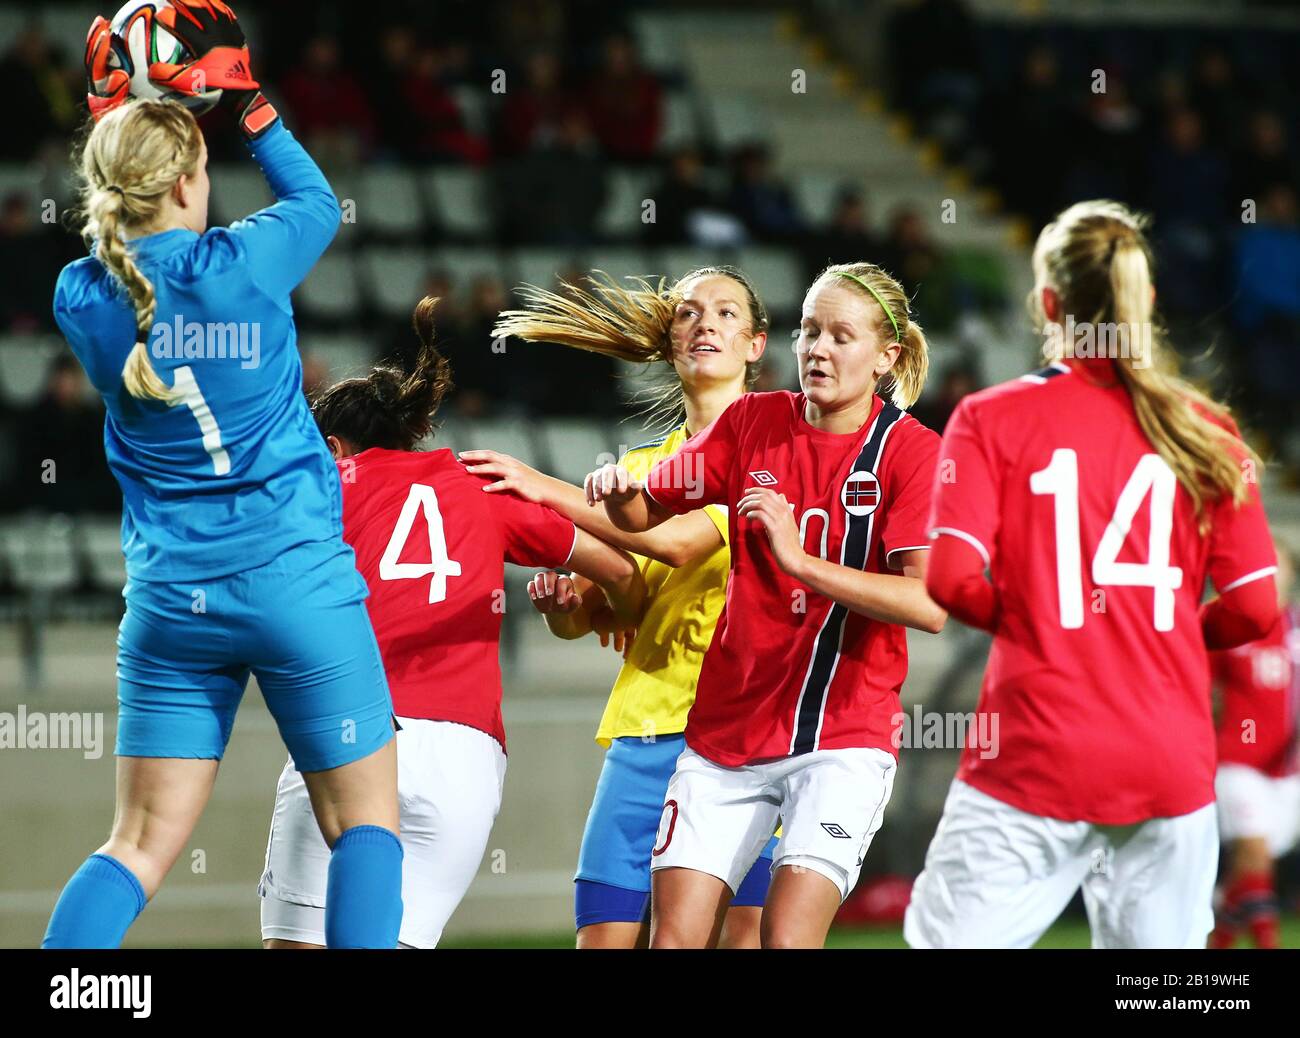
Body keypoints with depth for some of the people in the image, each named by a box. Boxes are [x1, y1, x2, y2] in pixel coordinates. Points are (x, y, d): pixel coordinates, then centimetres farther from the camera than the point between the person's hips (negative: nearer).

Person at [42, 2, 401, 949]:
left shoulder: (81, 297, -1)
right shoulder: (242, 267, -10)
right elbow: (317, 200, 11)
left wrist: (117, 133, 19)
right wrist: (251, 102, 20)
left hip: (167, 596, 4)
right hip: (295, 579, -4)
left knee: (142, 845, 7)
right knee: (365, 821, 6)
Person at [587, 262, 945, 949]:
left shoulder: (912, 453, -7)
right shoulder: (752, 422, 5)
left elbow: (930, 605, -19)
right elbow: (646, 512, 14)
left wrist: (801, 561, -26)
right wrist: (617, 493, -10)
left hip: (842, 739, -4)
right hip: (725, 731, 4)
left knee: (787, 937, -18)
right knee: (674, 936, -3)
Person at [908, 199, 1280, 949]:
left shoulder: (991, 419, -1)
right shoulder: (1206, 432, 5)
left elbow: (952, 579, -11)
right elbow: (1255, 607, 3)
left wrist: (1019, 619, 9)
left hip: (1033, 764, -2)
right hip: (1173, 767, 3)